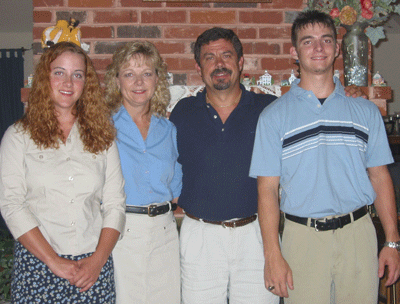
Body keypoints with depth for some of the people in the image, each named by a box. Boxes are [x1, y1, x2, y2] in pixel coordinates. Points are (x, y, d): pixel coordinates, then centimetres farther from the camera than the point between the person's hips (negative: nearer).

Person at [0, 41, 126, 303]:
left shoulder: (102, 136, 8)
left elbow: (115, 203, 4)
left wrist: (98, 259, -8)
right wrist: (54, 261, -11)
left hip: (94, 265, 2)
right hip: (38, 265, -1)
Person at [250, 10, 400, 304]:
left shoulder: (366, 111, 8)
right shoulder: (274, 116, 1)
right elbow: (268, 189, -3)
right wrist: (272, 255, -8)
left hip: (358, 234, 2)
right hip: (303, 237, -2)